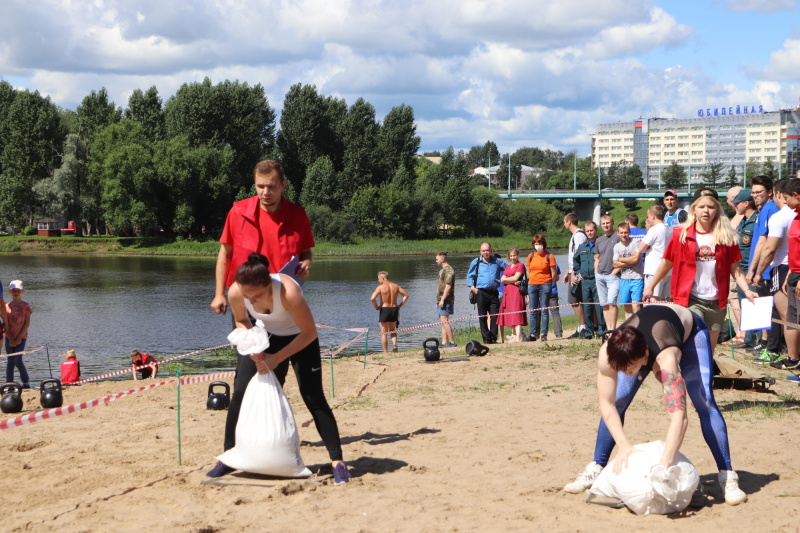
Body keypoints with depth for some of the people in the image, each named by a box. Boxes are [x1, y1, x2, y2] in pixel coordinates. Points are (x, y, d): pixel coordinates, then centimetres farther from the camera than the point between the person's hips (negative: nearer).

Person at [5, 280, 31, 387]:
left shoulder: (25, 306, 1)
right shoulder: (7, 306, 5)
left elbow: (27, 323, -3)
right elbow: (5, 324, 2)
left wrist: (19, 338, -10)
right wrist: (10, 339, -6)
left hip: (21, 338, -2)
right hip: (9, 338, 2)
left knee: (18, 361, -12)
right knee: (10, 362, 3)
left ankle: (26, 382, 3)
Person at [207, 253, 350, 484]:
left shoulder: (288, 292, -40)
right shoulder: (235, 292, -27)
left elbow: (309, 333, -25)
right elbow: (241, 320, -3)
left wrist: (277, 358, -28)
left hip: (299, 339, -3)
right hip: (265, 335, 4)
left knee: (313, 397, -11)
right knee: (240, 392, -6)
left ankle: (337, 461, -4)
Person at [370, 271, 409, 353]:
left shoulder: (380, 287, -9)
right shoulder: (395, 286, 7)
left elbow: (372, 298, -20)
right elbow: (406, 295, 8)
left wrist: (376, 307, -5)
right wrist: (400, 305, 9)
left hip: (384, 310, -4)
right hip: (394, 309, 4)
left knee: (384, 333, 5)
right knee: (392, 330, 22)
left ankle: (385, 353, 4)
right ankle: (394, 344, -5)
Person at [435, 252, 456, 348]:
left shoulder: (448, 270, -12)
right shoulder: (442, 270, 20)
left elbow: (448, 286, -19)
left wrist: (442, 300, -22)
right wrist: (439, 300, 22)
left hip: (446, 300, -10)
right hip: (441, 300, 10)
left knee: (444, 321, -15)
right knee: (443, 322, 7)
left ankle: (452, 342, -15)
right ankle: (444, 343, 6)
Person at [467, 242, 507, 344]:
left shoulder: (497, 261, 12)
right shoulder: (476, 262, 10)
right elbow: (469, 276, 15)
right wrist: (472, 287, 1)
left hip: (493, 293, 1)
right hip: (481, 293, -1)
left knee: (494, 316, -5)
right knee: (483, 317, -1)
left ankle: (493, 338, 0)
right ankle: (486, 338, 4)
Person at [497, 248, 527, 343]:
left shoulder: (520, 265, 2)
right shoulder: (507, 267, 23)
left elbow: (515, 278, -8)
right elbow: (502, 280, 11)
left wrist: (506, 279, 7)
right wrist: (513, 281, -5)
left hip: (516, 291, -7)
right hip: (507, 292, 7)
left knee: (516, 313, -14)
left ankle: (518, 337, -21)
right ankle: (514, 336, 4)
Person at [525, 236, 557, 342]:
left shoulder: (549, 256, -1)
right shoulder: (531, 256, 10)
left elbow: (554, 273, 0)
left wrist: (549, 284, 1)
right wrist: (529, 282, 10)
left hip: (545, 285, -4)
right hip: (532, 284, 4)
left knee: (544, 310, -4)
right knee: (532, 311, 2)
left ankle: (544, 334, -1)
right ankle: (533, 334, 5)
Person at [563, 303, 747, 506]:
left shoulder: (665, 359, -49)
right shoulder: (607, 353, -38)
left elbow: (679, 416, -56)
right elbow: (607, 404, -31)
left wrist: (664, 465, -65)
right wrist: (623, 444, -44)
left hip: (689, 330, -3)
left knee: (705, 403, -18)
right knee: (617, 402, -5)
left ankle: (727, 477, -9)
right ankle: (596, 469, 11)